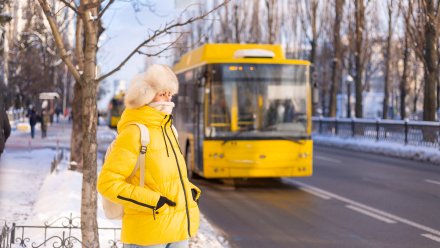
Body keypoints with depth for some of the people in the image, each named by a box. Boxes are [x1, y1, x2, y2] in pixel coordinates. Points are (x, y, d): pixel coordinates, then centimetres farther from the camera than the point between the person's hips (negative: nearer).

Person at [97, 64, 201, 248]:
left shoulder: (167, 129, 11)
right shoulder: (134, 132, -13)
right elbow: (108, 183, -16)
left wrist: (190, 191, 7)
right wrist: (152, 201, -19)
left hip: (178, 231, 8)